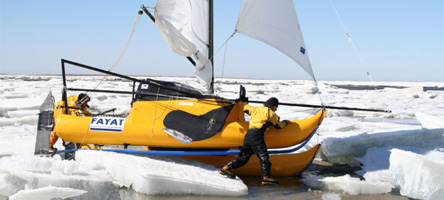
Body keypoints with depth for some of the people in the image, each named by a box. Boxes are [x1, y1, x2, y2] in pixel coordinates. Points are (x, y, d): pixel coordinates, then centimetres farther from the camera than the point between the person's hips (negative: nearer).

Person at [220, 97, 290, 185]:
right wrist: (285, 122, 33)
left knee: (244, 156, 13)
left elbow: (246, 108, 37)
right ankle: (267, 177, -17)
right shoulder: (270, 113, 6)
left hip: (249, 133, 7)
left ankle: (227, 168, 9)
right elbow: (278, 125, 14)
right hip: (256, 134, -7)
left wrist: (244, 102, 57)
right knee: (263, 156, -9)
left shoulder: (257, 109, 22)